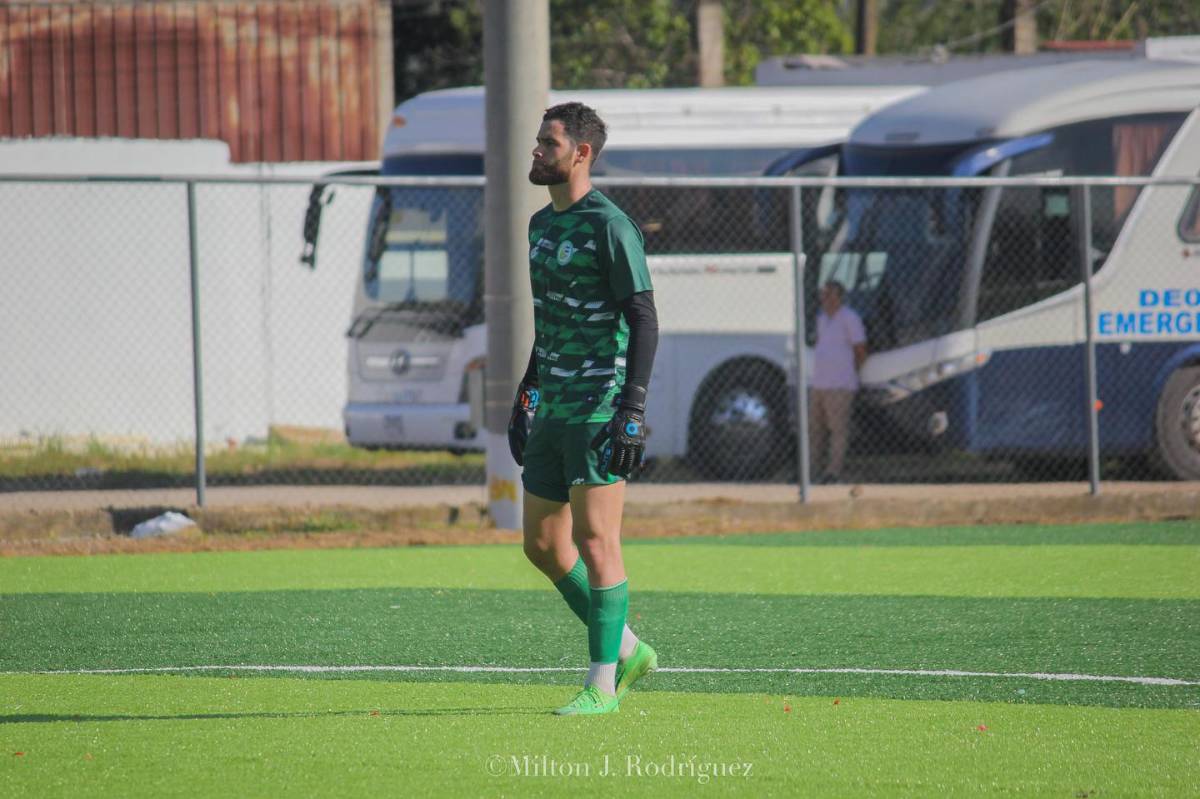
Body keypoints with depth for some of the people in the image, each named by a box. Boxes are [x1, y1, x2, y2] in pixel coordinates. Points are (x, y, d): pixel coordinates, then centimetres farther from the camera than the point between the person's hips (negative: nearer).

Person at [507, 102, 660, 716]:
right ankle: (626, 650, 23)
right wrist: (524, 398, 23)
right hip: (553, 409, 9)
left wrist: (633, 410, -20)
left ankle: (601, 685, -3)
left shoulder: (609, 226, -11)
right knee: (542, 544, 10)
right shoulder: (541, 225, 15)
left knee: (593, 539, -9)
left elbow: (644, 320, -14)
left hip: (601, 406, -9)